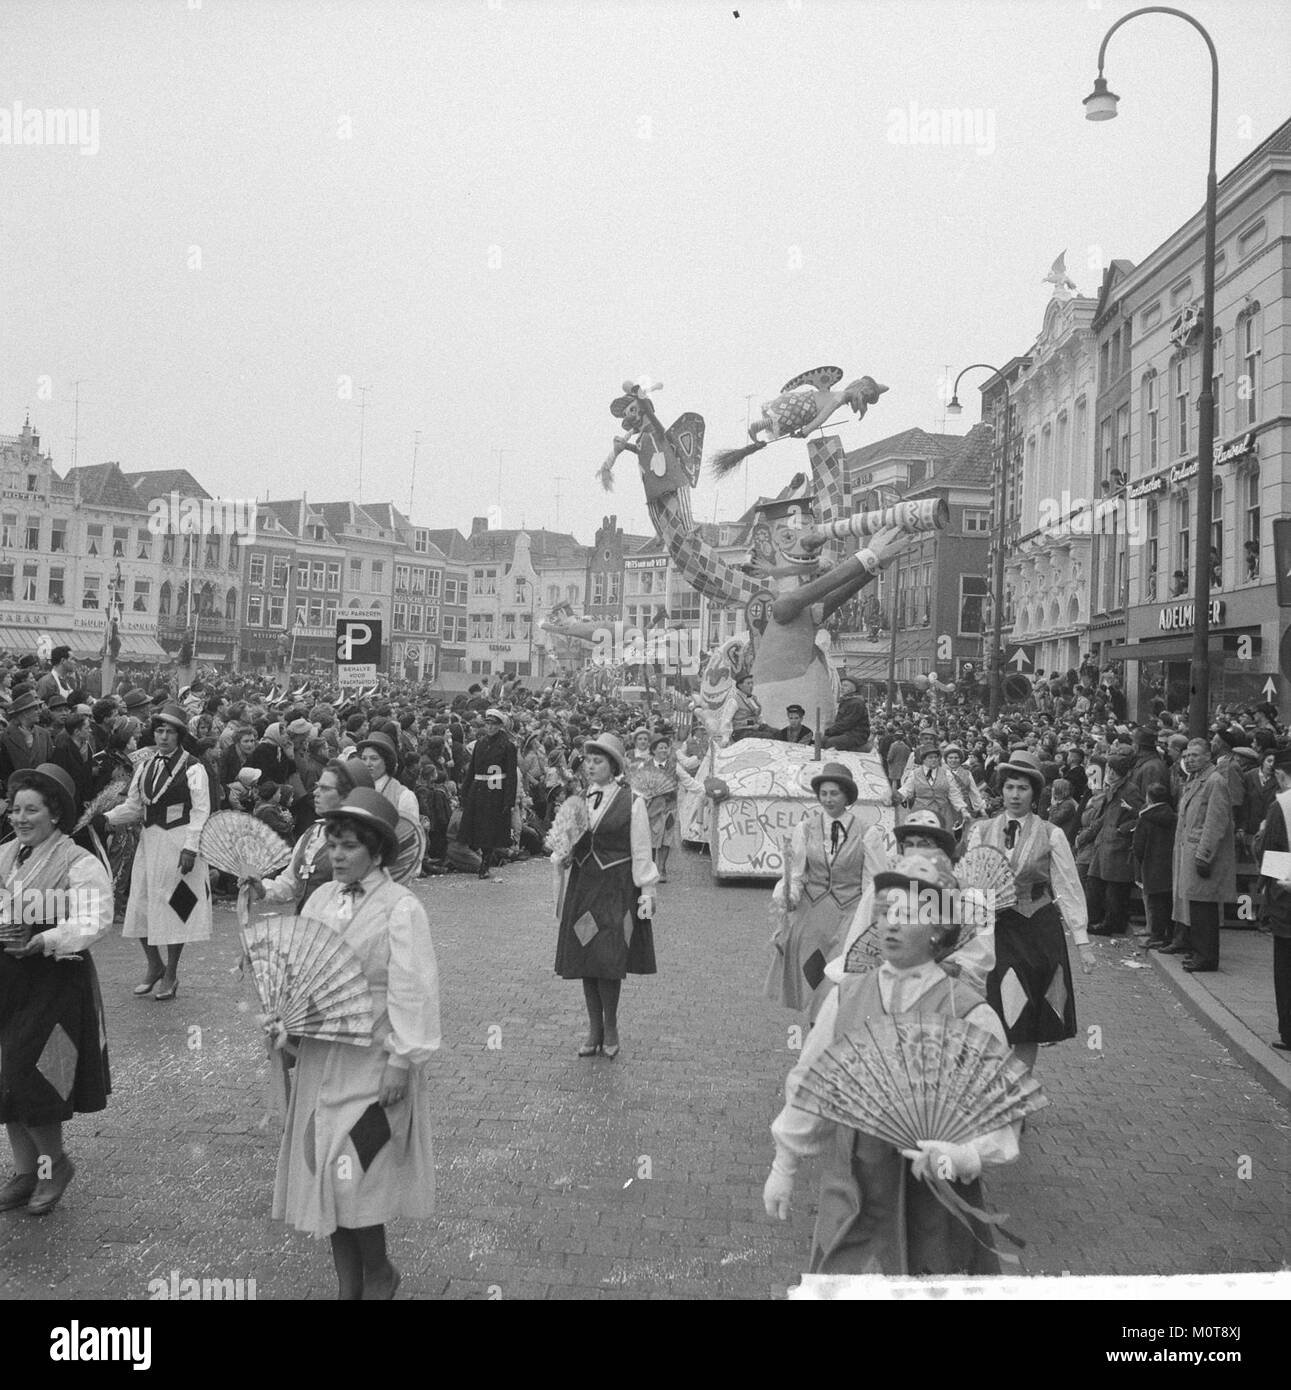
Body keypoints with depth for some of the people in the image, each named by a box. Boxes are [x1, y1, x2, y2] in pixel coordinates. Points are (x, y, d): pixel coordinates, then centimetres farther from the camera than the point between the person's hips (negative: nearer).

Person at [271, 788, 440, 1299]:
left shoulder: (401, 908, -12)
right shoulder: (321, 899, 5)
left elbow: (411, 994, -14)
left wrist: (401, 1063, -16)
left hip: (372, 1064, -6)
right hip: (319, 1058, 6)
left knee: (349, 1175, -7)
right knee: (324, 1176, 10)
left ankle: (378, 1273, 18)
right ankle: (348, 1285, 26)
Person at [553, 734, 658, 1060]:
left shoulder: (631, 802, -5)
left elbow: (641, 851, -2)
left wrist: (646, 892, -4)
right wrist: (564, 855, -7)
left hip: (617, 890, -4)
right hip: (583, 886, 4)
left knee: (609, 962, -8)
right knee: (584, 960, 5)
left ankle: (610, 1030, 9)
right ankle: (594, 1031, 17)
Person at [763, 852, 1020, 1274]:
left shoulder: (969, 1013, -10)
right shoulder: (845, 997, -1)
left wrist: (962, 1156, -29)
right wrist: (783, 1166, 13)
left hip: (934, 1202, -2)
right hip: (850, 1193, 2)